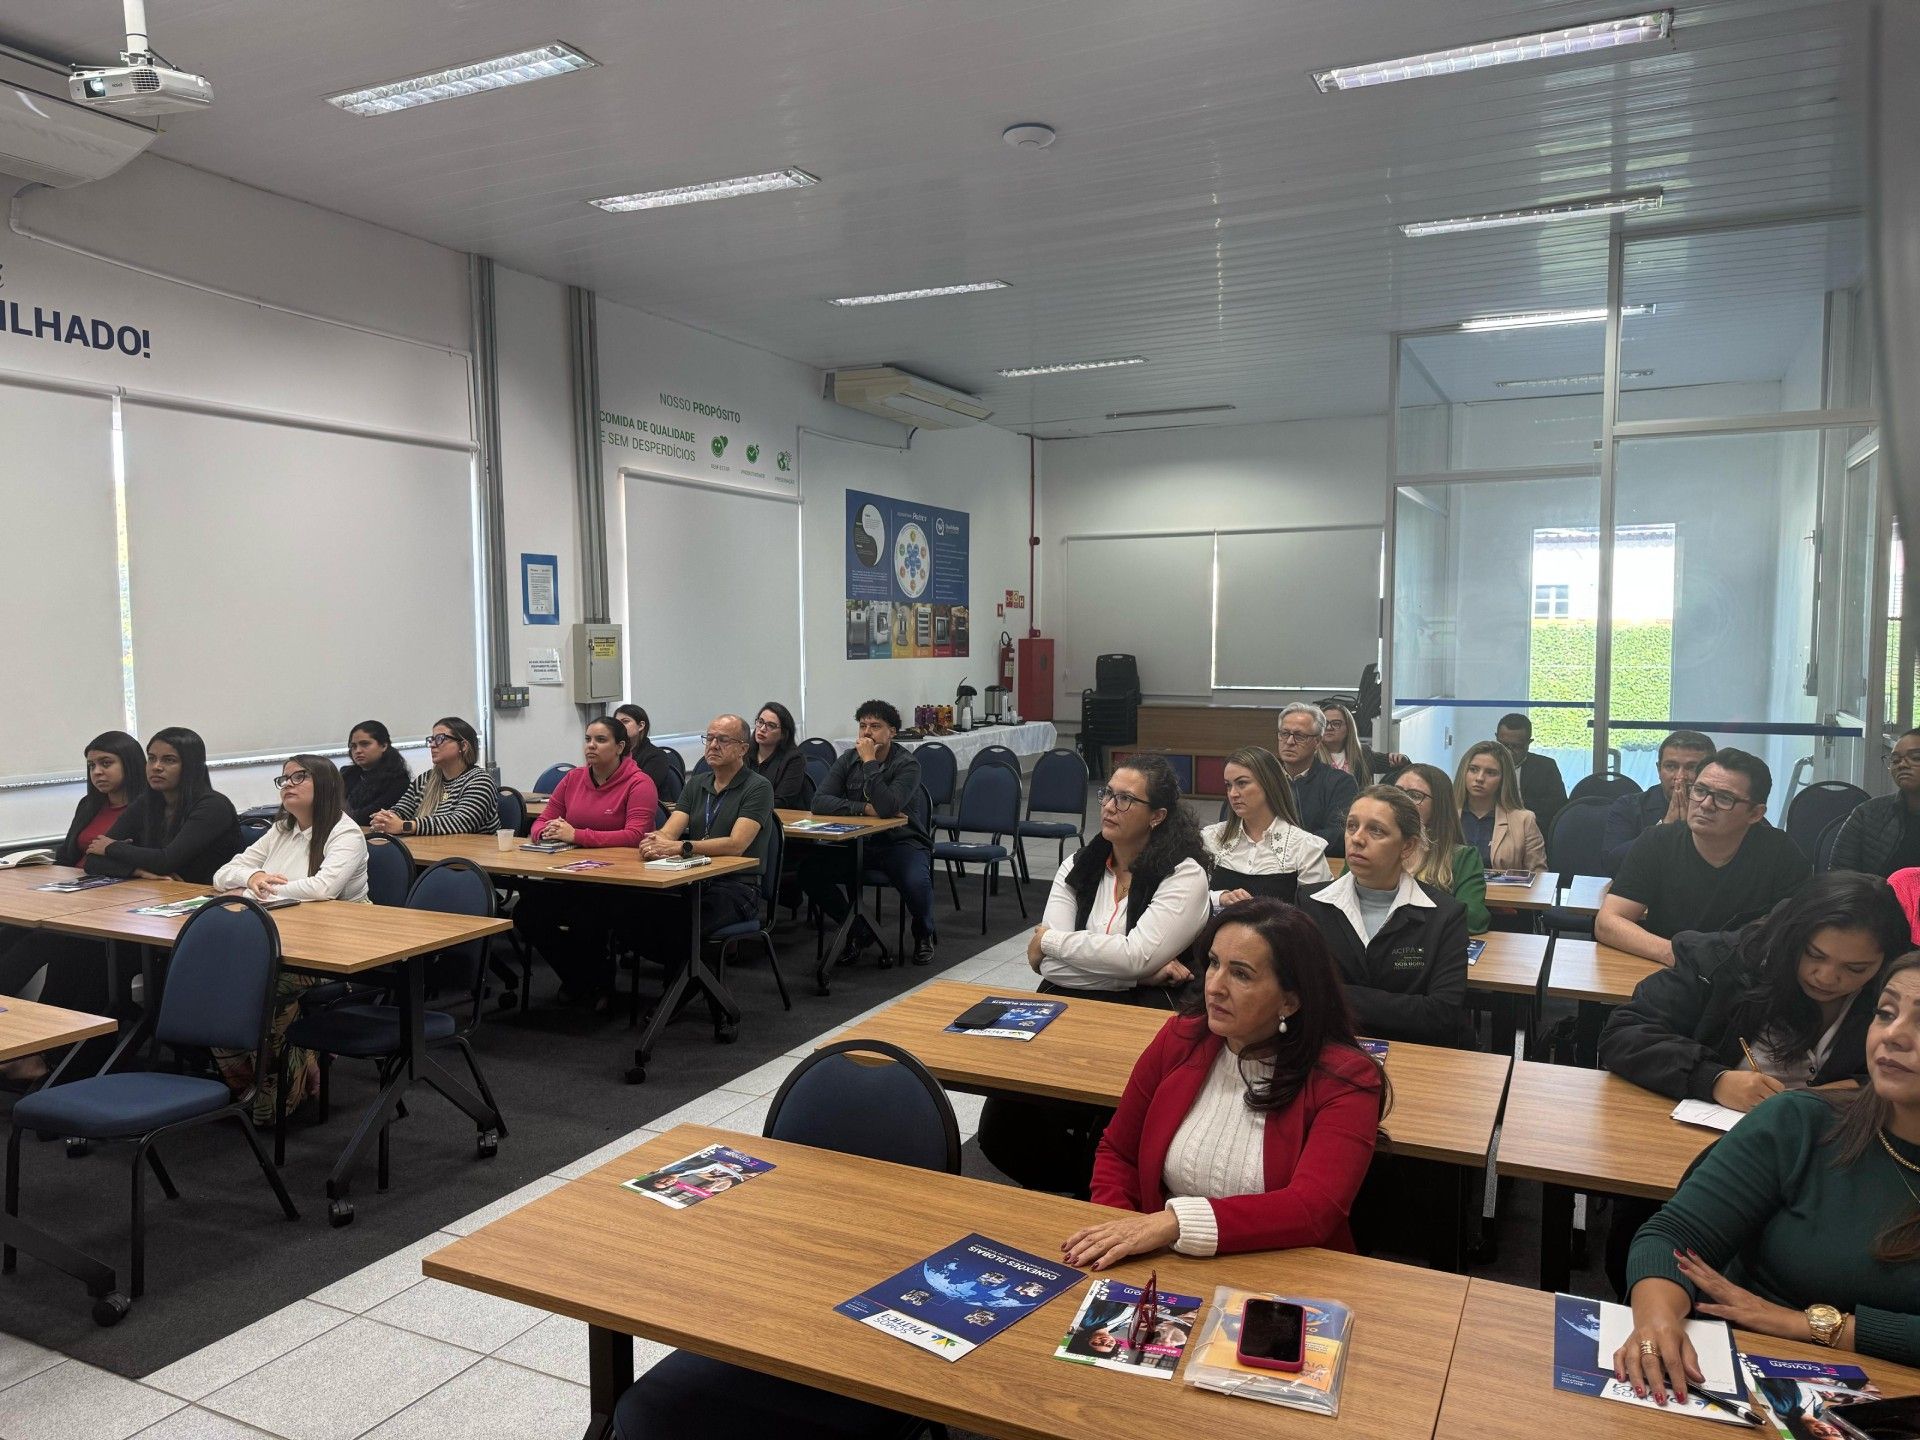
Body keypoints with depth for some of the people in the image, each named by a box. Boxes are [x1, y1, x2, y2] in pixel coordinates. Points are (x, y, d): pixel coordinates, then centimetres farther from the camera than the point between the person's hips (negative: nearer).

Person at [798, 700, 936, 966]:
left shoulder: (906, 764, -10)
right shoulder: (848, 760, 4)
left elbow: (887, 808, -28)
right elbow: (819, 801, -9)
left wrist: (870, 763, -22)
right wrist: (863, 808, -20)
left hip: (900, 842, -4)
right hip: (856, 844, 4)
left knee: (917, 884, -35)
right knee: (808, 868, -19)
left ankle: (924, 934, 4)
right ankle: (856, 930, 5)